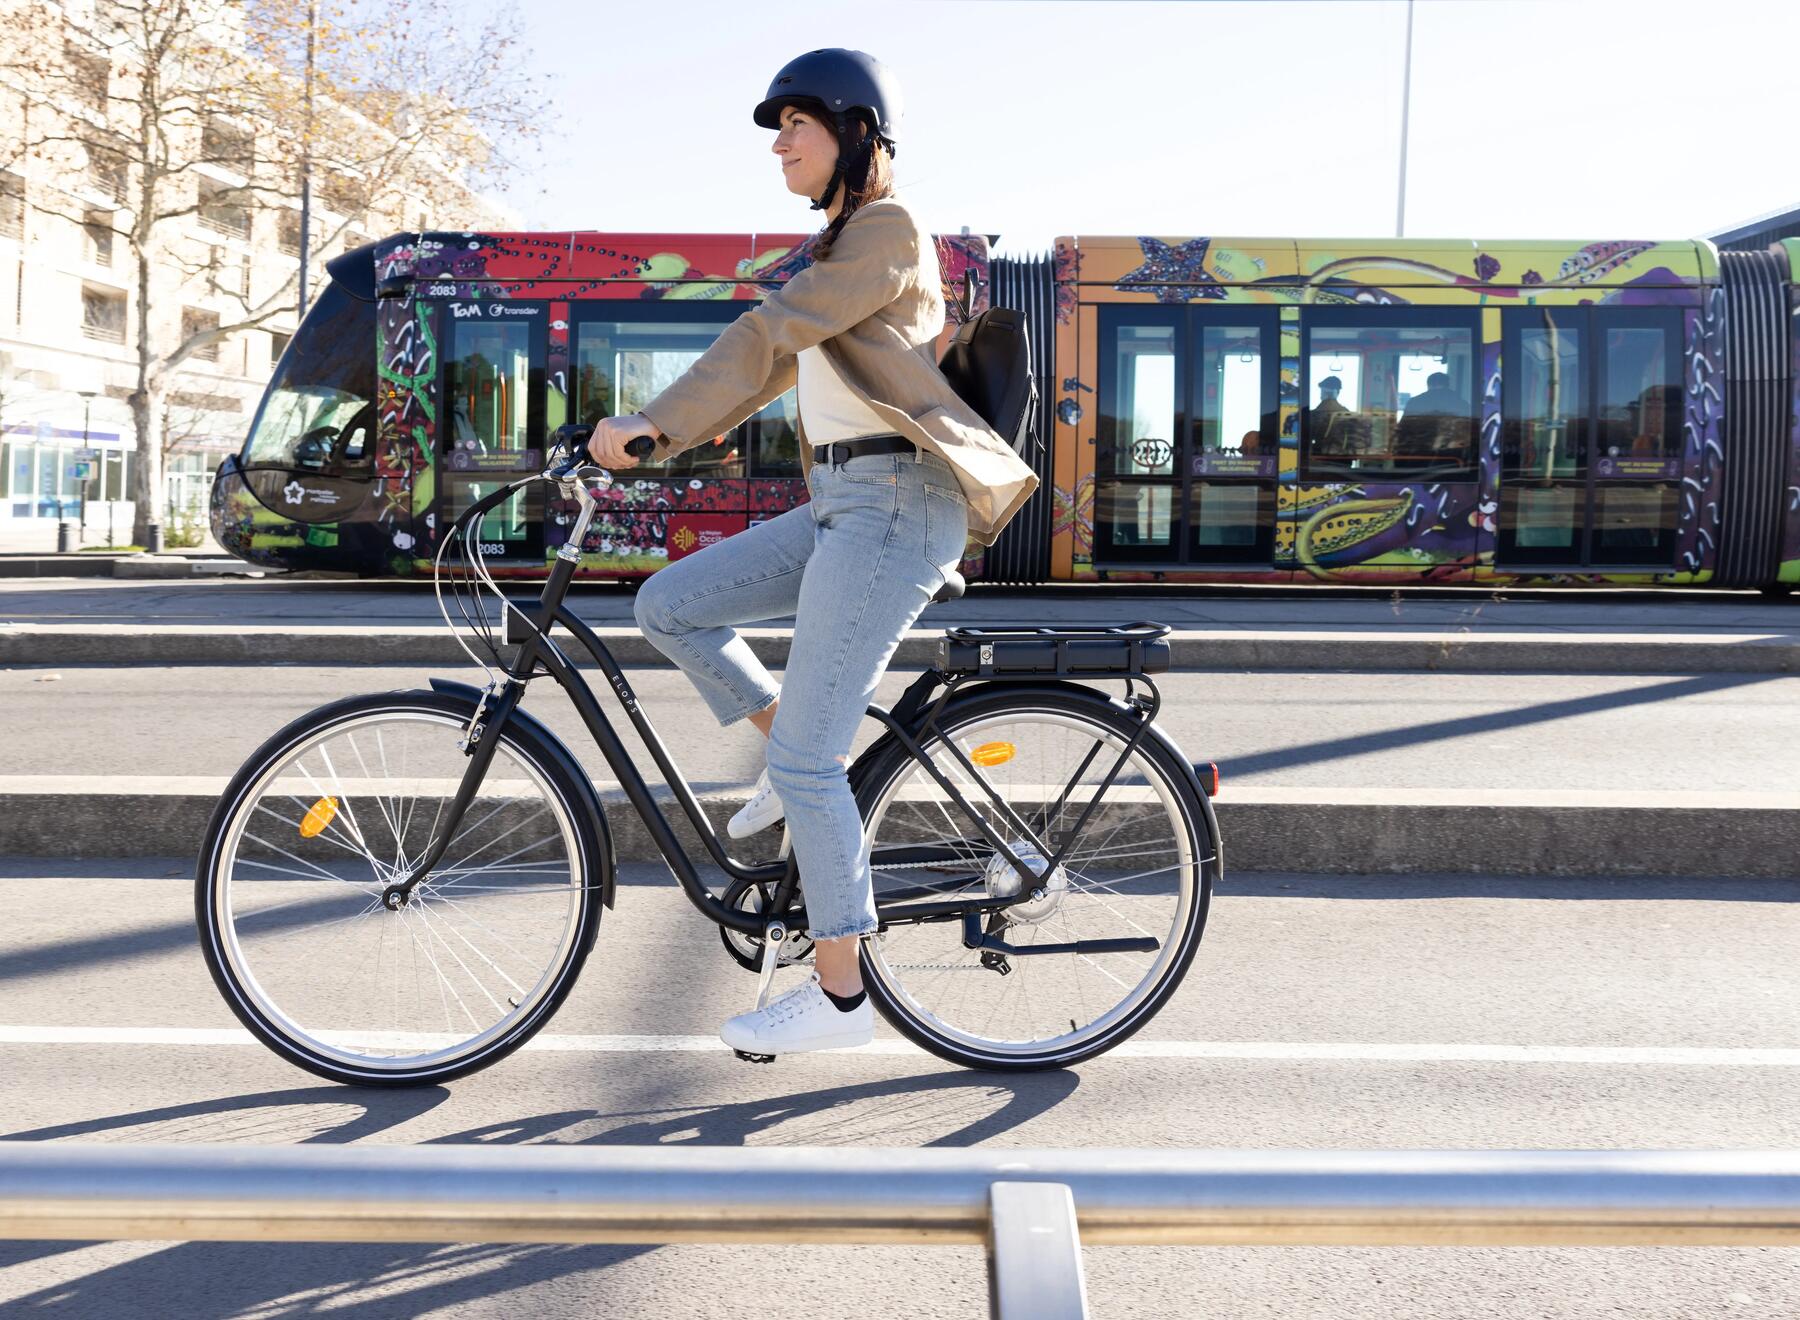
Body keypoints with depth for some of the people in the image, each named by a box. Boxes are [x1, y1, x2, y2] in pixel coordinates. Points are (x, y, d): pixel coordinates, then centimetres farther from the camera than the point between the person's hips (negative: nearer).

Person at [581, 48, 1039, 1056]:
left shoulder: (888, 229, -9)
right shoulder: (844, 245, 22)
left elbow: (770, 333, -19)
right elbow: (775, 359, 22)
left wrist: (653, 423, -21)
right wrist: (658, 437, 17)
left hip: (893, 505, -9)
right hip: (842, 505, 10)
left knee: (805, 760, -8)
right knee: (670, 606, 5)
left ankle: (841, 996, 4)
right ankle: (809, 761, 13)